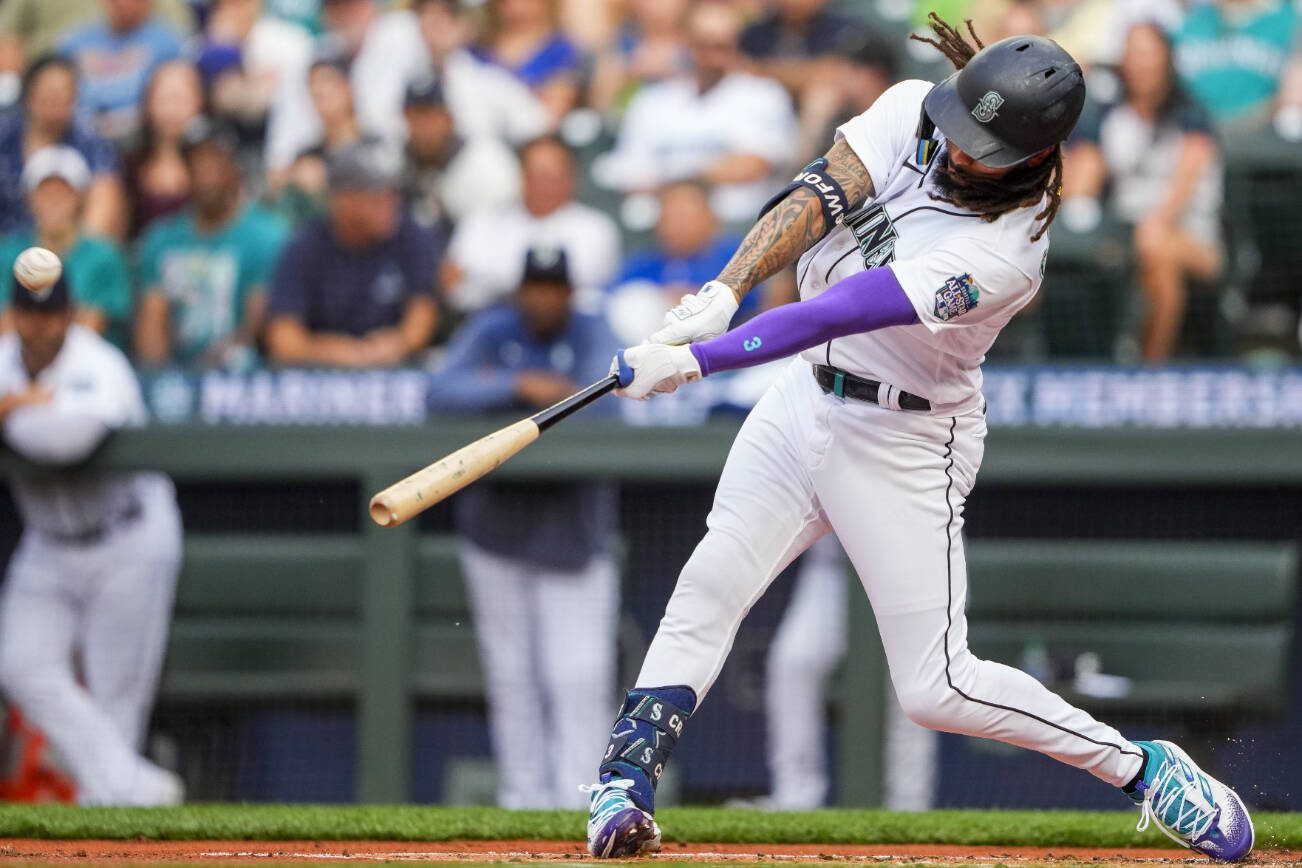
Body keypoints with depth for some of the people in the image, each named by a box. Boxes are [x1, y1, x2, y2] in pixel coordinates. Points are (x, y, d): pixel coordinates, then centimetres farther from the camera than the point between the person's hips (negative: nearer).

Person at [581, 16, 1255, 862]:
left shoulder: (1007, 252, -29)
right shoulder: (912, 113, -9)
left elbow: (845, 312, -35)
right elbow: (816, 198, -17)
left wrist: (695, 360, -39)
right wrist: (726, 291, -34)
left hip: (906, 439, -6)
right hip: (805, 399, 6)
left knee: (938, 688, -6)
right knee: (707, 592, -5)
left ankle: (1144, 768, 7)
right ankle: (626, 788, -4)